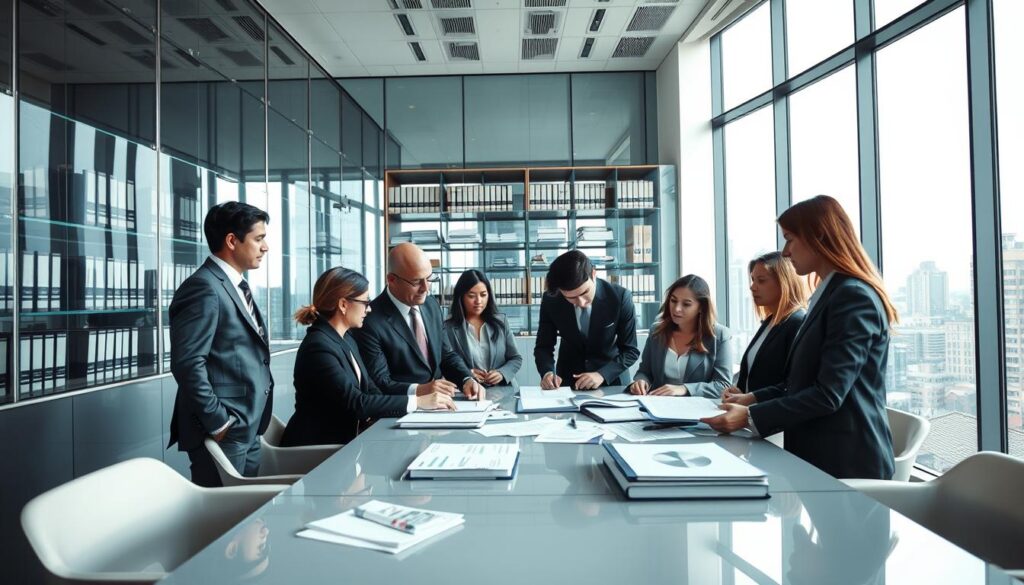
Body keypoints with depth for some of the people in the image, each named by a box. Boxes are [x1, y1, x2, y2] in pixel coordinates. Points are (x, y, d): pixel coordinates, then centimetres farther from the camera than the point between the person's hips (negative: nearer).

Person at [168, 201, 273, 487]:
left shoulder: (236, 286, 15)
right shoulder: (204, 287, -15)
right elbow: (188, 364, -22)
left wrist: (251, 421, 12)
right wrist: (218, 422, -18)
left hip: (248, 429, 9)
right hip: (225, 431, -9)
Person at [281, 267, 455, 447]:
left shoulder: (346, 341, 10)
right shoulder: (318, 346, -18)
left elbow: (369, 390, 4)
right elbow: (354, 403, -23)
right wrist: (416, 402, -21)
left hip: (344, 440, 8)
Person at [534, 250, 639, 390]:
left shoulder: (620, 297, -17)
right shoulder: (550, 300, -13)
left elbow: (630, 350, -10)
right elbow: (543, 346, -3)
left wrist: (602, 375, -24)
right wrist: (547, 372, -23)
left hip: (611, 379, 0)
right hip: (568, 380, 0)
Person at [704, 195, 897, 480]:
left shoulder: (854, 297, -17)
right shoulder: (831, 295, 14)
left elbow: (828, 394, -22)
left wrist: (751, 416, -21)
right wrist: (755, 398, 6)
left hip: (846, 462, -8)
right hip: (820, 456, 9)